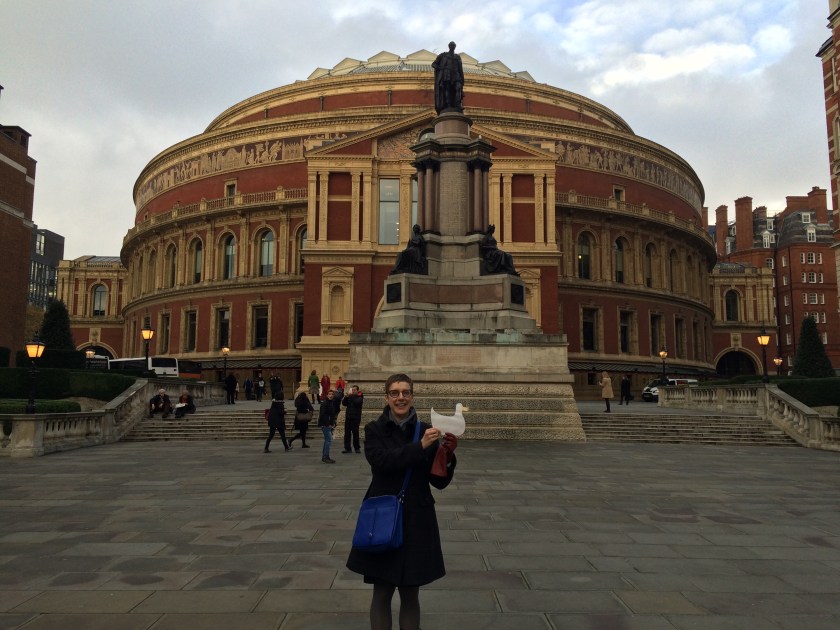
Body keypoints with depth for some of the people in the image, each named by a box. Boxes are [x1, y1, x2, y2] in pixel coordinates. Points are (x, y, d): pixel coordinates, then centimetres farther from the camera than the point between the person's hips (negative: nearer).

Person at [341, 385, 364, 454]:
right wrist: (346, 397, -10)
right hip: (348, 417, 4)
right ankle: (347, 448, 7)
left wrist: (351, 396, -18)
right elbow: (344, 403, 5)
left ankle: (357, 448, 8)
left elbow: (357, 402, -20)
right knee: (347, 433, 2)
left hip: (356, 418, -4)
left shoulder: (360, 397, 0)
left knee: (355, 433, -2)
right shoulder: (349, 397, 13)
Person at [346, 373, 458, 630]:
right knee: (382, 593, 8)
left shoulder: (426, 431, 1)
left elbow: (440, 481, 1)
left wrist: (448, 455, -16)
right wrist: (421, 446, -27)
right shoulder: (374, 430, -2)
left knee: (410, 595, 11)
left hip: (417, 520, 1)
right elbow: (383, 461, -21)